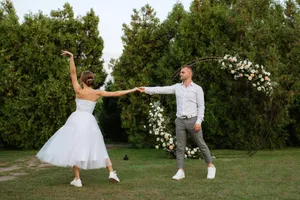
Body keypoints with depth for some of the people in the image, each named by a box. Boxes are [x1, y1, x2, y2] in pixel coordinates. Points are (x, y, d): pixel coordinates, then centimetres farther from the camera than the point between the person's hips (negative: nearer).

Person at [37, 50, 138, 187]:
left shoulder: (79, 91, -3)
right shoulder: (97, 93, 3)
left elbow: (72, 73, -4)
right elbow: (116, 93, 5)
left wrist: (71, 57, -6)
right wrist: (132, 90, 12)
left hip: (77, 120, -3)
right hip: (89, 122, 3)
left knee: (74, 147, 0)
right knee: (98, 148, 13)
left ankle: (77, 179, -5)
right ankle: (111, 172, 3)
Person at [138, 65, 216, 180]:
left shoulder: (197, 88, -2)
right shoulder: (177, 87, 9)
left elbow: (201, 106, -5)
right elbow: (162, 89, 0)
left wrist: (199, 121, -15)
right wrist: (146, 89, -12)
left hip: (192, 120, -3)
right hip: (180, 121, 4)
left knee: (201, 145, 4)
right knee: (180, 147, 1)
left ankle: (210, 167, 19)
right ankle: (180, 172, 5)